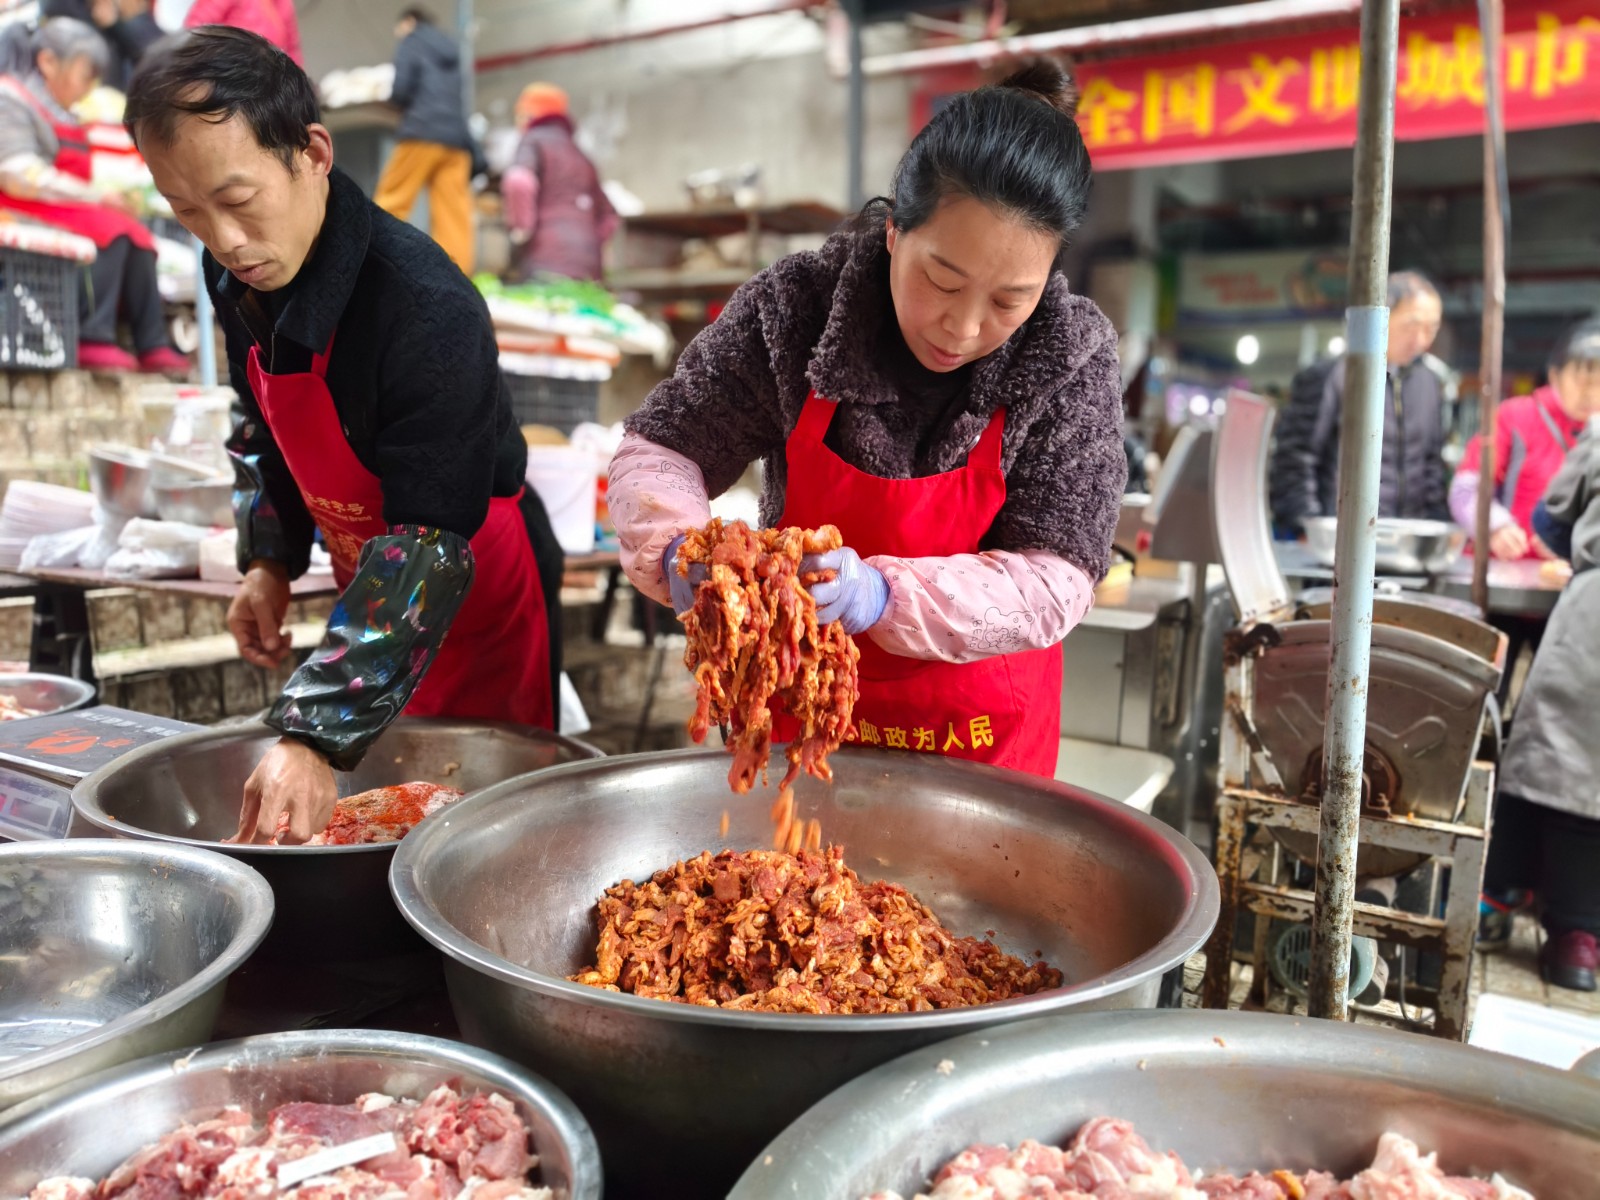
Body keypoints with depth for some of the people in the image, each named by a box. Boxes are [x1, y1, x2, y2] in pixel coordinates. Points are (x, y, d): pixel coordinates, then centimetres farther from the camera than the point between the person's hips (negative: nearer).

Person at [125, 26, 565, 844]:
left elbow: (430, 546, -34)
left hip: (481, 594, -7)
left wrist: (317, 736, -39)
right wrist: (268, 560, 1)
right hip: (372, 589, 7)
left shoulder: (427, 311, -32)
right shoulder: (239, 276, -6)